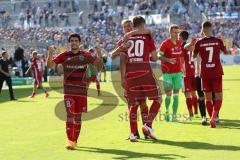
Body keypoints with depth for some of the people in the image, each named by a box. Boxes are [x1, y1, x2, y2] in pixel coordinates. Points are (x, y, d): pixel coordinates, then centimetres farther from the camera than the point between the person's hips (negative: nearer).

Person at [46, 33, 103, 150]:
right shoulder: (64, 55, 3)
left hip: (82, 90, 1)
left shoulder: (85, 55, 3)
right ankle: (69, 141, -15)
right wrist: (50, 53, -19)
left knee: (78, 116, 8)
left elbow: (99, 66, 1)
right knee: (70, 114, -12)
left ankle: (74, 140, 19)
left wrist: (99, 54, -16)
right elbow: (50, 65, -1)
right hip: (68, 91, -1)